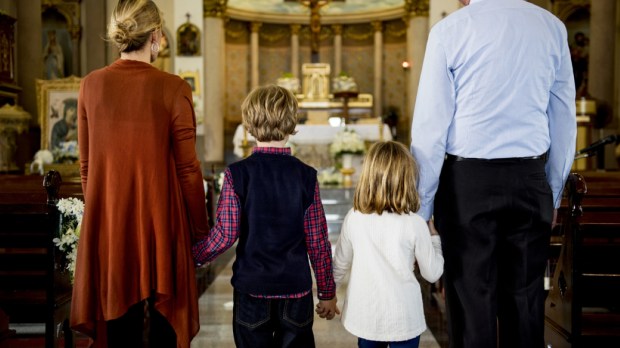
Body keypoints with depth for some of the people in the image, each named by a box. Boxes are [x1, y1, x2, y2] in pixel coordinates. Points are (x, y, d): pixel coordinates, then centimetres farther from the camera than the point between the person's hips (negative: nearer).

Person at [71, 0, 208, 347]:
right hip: (161, 220, -3)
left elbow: (86, 164, 5)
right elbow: (187, 168, -10)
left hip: (108, 221, 3)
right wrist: (200, 228, 2)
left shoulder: (92, 85, -2)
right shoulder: (173, 89, -13)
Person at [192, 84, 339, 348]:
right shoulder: (306, 176, -6)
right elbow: (318, 242, -3)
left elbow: (225, 234, -13)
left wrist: (194, 255, 5)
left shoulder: (237, 173, -9)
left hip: (251, 288, 0)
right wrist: (327, 292, 7)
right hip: (297, 289, 1)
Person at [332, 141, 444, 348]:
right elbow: (432, 273, -5)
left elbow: (340, 265, 3)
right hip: (402, 318, -3)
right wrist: (433, 238, 11)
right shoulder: (414, 224, -16)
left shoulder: (353, 219, -9)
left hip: (364, 315, 3)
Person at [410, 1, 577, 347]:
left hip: (467, 180, -3)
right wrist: (554, 193, 18)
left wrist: (422, 203, 0)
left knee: (471, 298, 6)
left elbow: (430, 126, -7)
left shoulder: (449, 30, -6)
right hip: (530, 180, 4)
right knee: (526, 299, 13)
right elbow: (565, 121, 9)